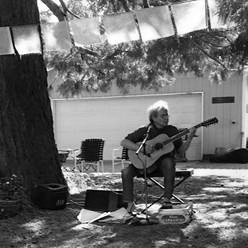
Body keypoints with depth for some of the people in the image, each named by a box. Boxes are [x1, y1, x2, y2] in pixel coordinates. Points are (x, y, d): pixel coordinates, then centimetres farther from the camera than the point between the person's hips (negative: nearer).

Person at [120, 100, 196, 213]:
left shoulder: (172, 130, 2)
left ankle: (167, 199, -27)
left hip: (163, 161, 0)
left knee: (168, 163, -36)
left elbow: (180, 152, 3)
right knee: (126, 172, -23)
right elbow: (123, 142, -9)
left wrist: (189, 139, -12)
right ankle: (129, 203, -8)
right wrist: (142, 149, -21)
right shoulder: (144, 131, -4)